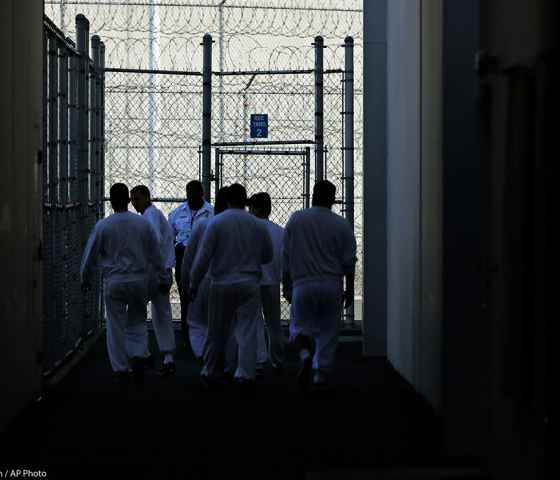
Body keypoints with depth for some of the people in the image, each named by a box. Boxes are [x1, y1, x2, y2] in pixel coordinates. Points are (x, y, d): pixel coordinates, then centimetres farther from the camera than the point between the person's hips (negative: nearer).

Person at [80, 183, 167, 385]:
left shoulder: (102, 226, -6)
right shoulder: (143, 223, -1)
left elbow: (90, 255, 2)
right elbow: (156, 254, 5)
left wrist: (85, 279, 17)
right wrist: (162, 279, 16)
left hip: (114, 282, -1)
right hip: (139, 280, 1)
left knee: (116, 325, 7)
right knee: (138, 321, 16)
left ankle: (121, 369, 10)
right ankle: (137, 355, -6)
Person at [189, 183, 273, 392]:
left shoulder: (216, 222, -7)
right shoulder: (258, 225, 1)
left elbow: (203, 257, -9)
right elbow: (267, 256, 12)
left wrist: (193, 284, -1)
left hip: (222, 285, -1)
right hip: (249, 285, 1)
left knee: (217, 333, 10)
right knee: (247, 332, 0)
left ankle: (211, 374, 22)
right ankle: (246, 375, -9)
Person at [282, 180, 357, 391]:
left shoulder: (295, 219, 0)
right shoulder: (342, 225, -1)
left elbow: (286, 256, 3)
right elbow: (349, 262, 2)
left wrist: (286, 285, 12)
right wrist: (350, 290, 13)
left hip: (303, 284, 0)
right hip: (331, 285, 0)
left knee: (301, 325, 12)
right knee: (328, 331, 10)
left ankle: (305, 354, -18)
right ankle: (321, 374, 10)